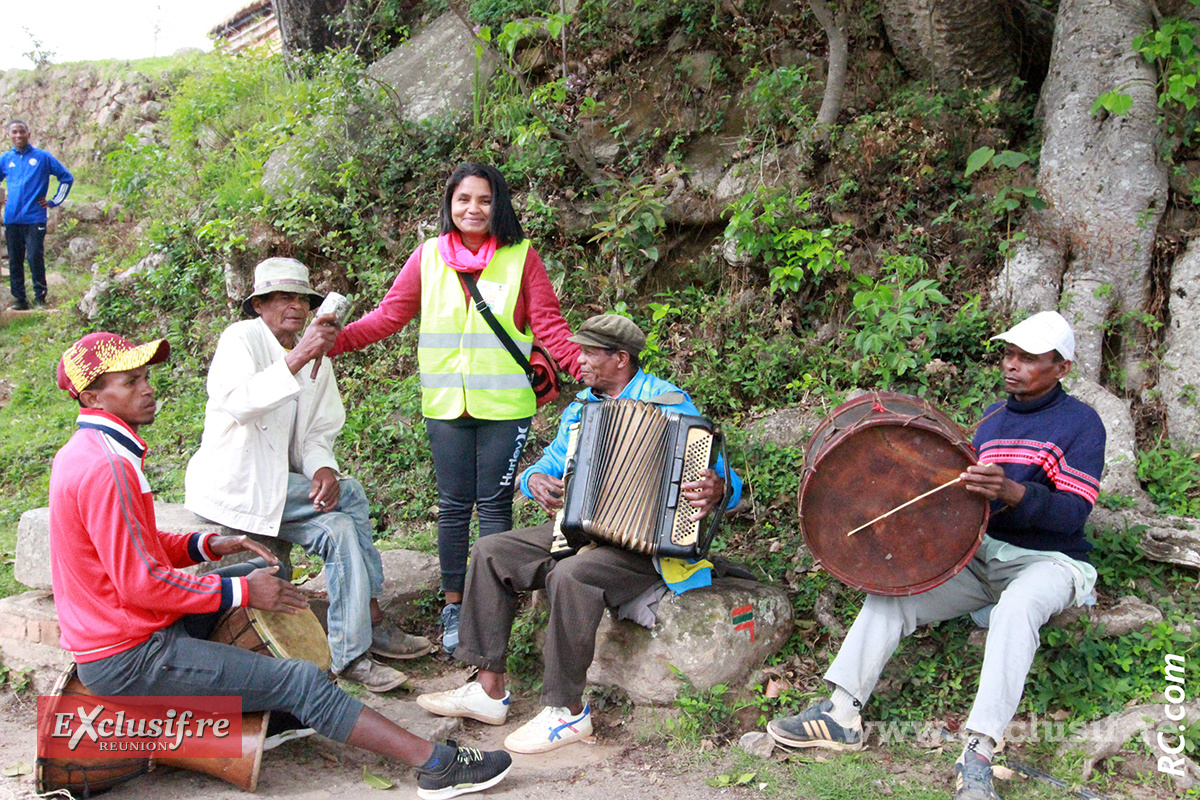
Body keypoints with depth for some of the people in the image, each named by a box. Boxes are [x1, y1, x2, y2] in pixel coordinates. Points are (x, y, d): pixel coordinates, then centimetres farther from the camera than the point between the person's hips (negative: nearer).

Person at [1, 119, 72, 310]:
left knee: (35, 258, -8)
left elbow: (67, 178, 8)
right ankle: (19, 299, 13)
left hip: (35, 218, -3)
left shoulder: (43, 157, 3)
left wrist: (54, 202, 4)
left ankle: (40, 298, 1)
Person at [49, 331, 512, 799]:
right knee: (302, 682, -14)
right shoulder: (107, 468, -23)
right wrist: (241, 592, -16)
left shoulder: (85, 453, 10)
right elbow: (141, 582, -25)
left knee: (264, 573, 16)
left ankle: (269, 712, 16)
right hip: (129, 659, -10)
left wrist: (209, 546, 4)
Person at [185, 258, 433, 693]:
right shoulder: (241, 339, -10)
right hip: (233, 485, -6)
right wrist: (297, 358, -42)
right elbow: (237, 403, -31)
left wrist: (322, 468, -13)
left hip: (279, 486, 7)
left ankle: (351, 654, -13)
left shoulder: (316, 355, 11)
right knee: (350, 497, -20)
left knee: (341, 528, -18)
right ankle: (372, 621, -11)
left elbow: (319, 432, 9)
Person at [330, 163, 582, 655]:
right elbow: (388, 316, 6)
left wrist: (587, 368, -17)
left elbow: (548, 326, -2)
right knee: (454, 507, 9)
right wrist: (332, 341, -6)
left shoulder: (521, 257, 0)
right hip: (446, 406, 2)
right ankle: (453, 606, 21)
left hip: (504, 406, -2)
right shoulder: (429, 256, 5)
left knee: (495, 505, 5)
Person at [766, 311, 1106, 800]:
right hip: (980, 554, 6)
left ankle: (978, 756, -40)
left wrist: (1012, 493, -35)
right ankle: (842, 714, -18)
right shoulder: (991, 419, 14)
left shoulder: (1080, 423, -5)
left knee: (1017, 607, -39)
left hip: (1049, 561, -5)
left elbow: (1074, 513, -17)